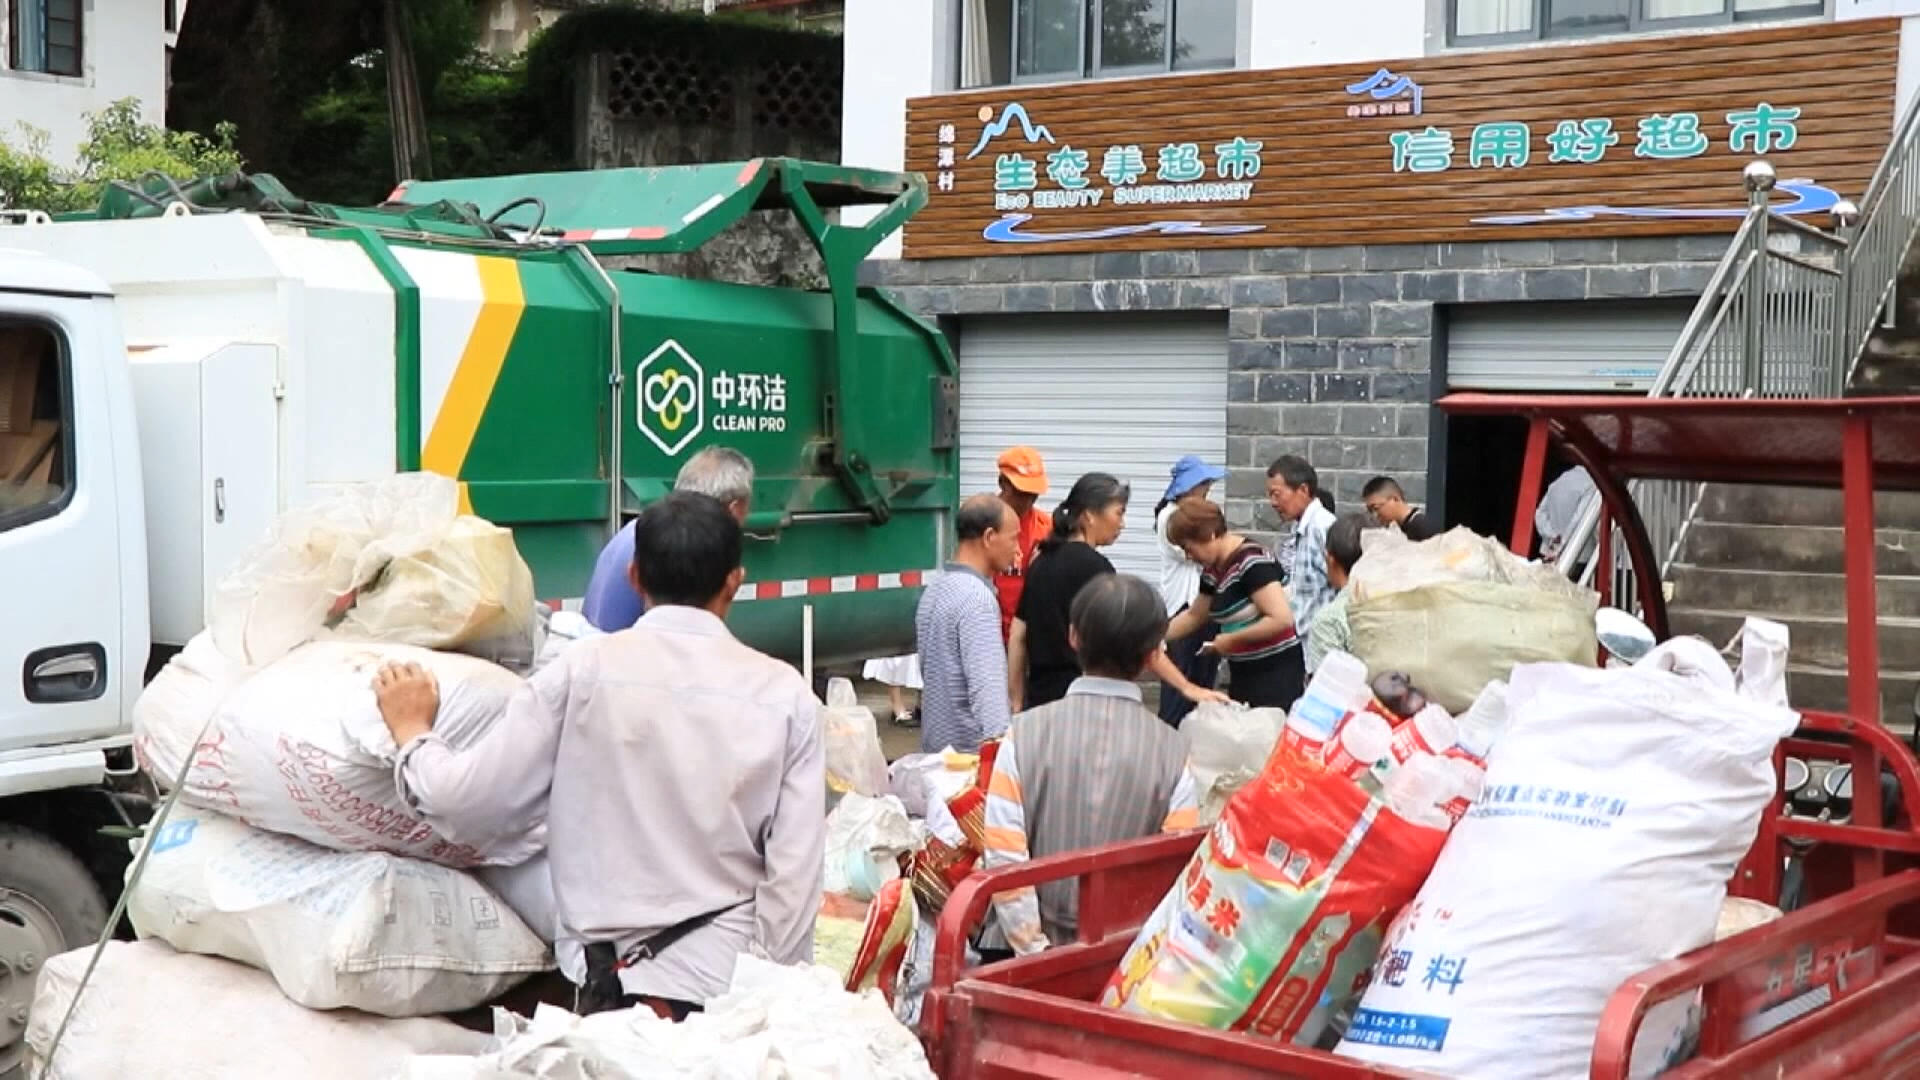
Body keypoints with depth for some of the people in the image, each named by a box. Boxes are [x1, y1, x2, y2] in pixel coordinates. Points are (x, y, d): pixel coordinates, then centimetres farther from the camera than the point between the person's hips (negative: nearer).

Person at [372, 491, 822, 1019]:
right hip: (742, 988, 1)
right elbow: (796, 875, -4)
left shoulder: (584, 669, -5)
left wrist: (413, 733, 18)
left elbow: (467, 802, -1)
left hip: (617, 984, -1)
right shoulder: (786, 695, -2)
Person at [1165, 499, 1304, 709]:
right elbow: (1193, 616, 23)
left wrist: (1233, 639, -17)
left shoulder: (1251, 562, -19)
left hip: (1277, 674, -9)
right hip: (1242, 675, 9)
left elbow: (1282, 619, -25)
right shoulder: (1212, 570, 8)